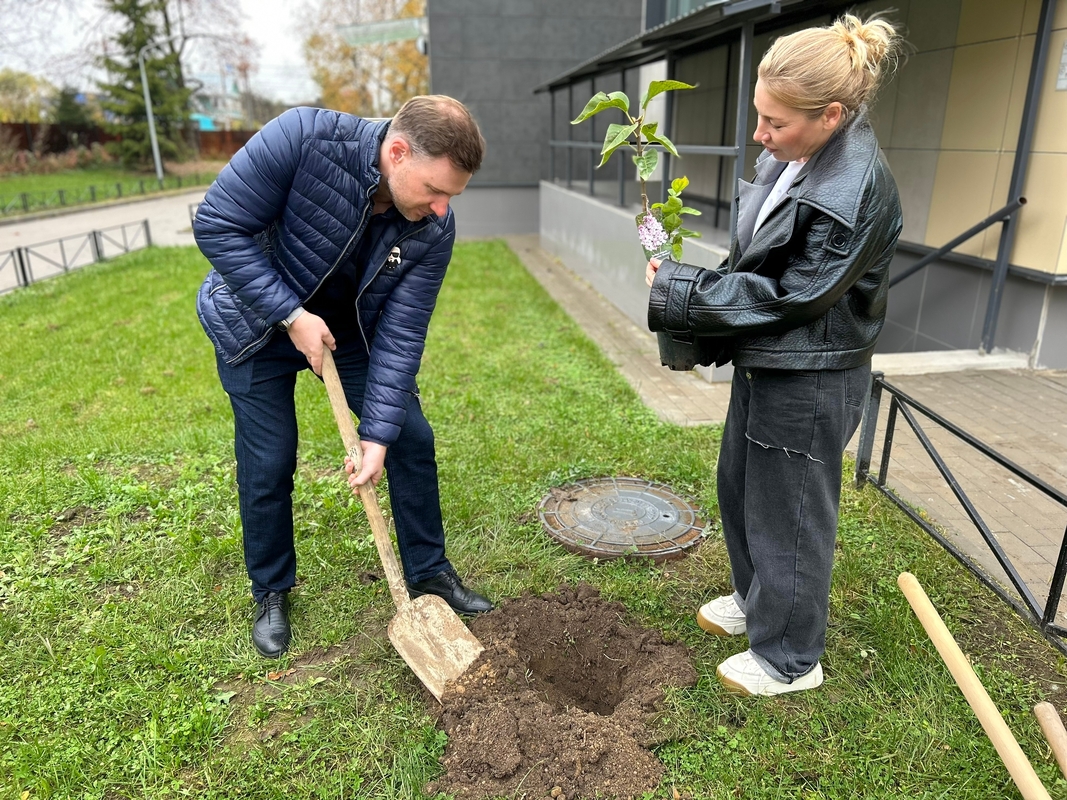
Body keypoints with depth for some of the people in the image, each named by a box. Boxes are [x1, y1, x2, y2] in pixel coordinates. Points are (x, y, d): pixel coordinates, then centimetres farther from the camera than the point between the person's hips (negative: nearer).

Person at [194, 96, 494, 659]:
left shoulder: (434, 230, -22)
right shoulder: (303, 138, -32)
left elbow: (401, 334, -20)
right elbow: (218, 225, -25)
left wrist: (378, 434, -23)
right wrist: (292, 315, -29)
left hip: (349, 329, 3)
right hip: (257, 323, -3)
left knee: (411, 438, 0)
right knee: (268, 464, -1)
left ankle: (429, 573, 20)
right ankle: (271, 595, 24)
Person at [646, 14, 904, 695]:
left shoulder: (859, 190, -24)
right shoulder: (790, 158, 2)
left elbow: (792, 296, -23)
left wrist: (680, 292, -18)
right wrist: (684, 288, 0)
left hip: (809, 381, -9)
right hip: (763, 362, 9)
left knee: (787, 513, 6)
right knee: (739, 486, 23)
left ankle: (790, 659, 30)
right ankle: (755, 599, 48)